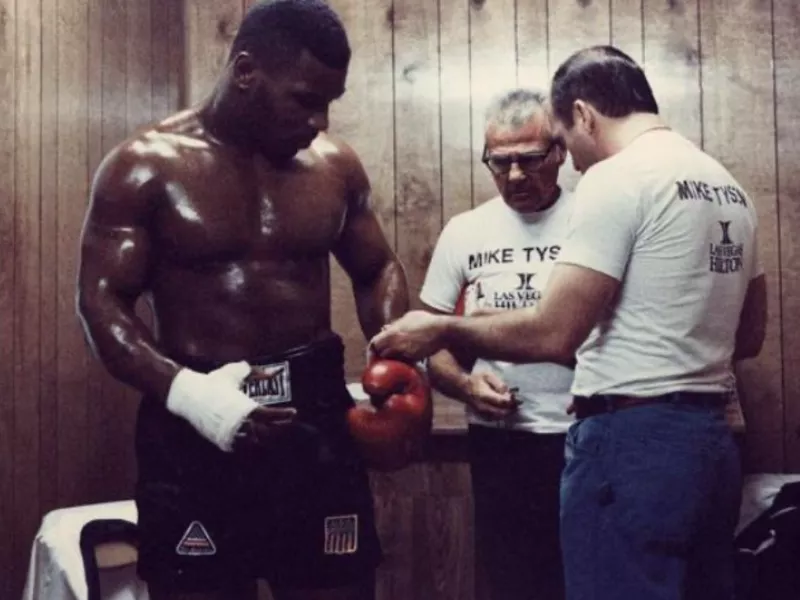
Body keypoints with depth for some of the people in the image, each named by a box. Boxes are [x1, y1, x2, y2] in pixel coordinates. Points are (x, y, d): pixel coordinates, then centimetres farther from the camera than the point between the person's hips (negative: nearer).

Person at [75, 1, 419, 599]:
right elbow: (102, 300, -8)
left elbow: (377, 269, 16)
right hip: (194, 424, -2)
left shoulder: (336, 163, 5)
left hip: (317, 414, 3)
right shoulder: (146, 165, -5)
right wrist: (184, 391, -25)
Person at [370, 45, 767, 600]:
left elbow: (552, 335, -16)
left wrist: (441, 330, -4)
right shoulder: (729, 187, 13)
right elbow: (749, 336, 18)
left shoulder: (616, 178, -12)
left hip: (633, 441, -9)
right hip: (711, 439, 9)